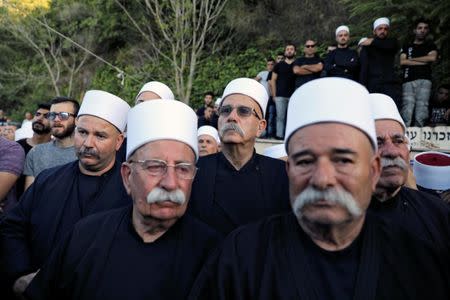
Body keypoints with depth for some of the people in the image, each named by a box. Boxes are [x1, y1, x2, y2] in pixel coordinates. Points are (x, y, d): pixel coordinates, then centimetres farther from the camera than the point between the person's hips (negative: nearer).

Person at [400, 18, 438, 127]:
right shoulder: (407, 47, 22)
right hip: (408, 81, 0)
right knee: (407, 109, -15)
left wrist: (412, 59, 6)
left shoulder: (430, 45, 22)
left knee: (422, 107, -16)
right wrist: (423, 62, 2)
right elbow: (402, 62, 5)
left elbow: (432, 57, 1)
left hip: (424, 80, 0)